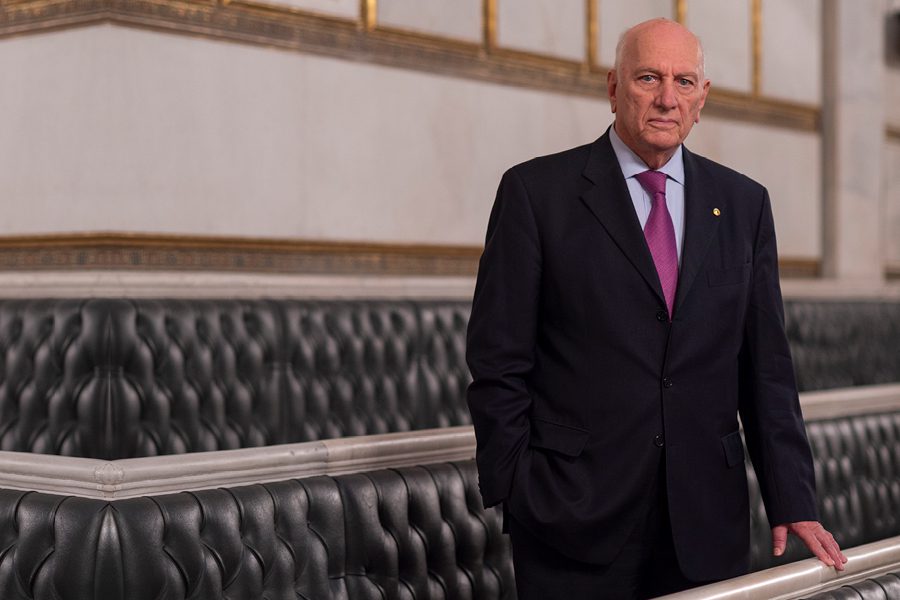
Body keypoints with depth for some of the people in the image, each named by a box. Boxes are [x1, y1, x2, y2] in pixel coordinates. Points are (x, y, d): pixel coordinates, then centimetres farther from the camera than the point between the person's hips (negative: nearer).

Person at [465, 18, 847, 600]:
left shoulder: (744, 203, 9)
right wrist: (514, 493, -8)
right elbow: (499, 361, -3)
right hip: (576, 519, -3)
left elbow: (766, 366, 9)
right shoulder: (537, 191, -2)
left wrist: (792, 501, 3)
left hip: (708, 519, 3)